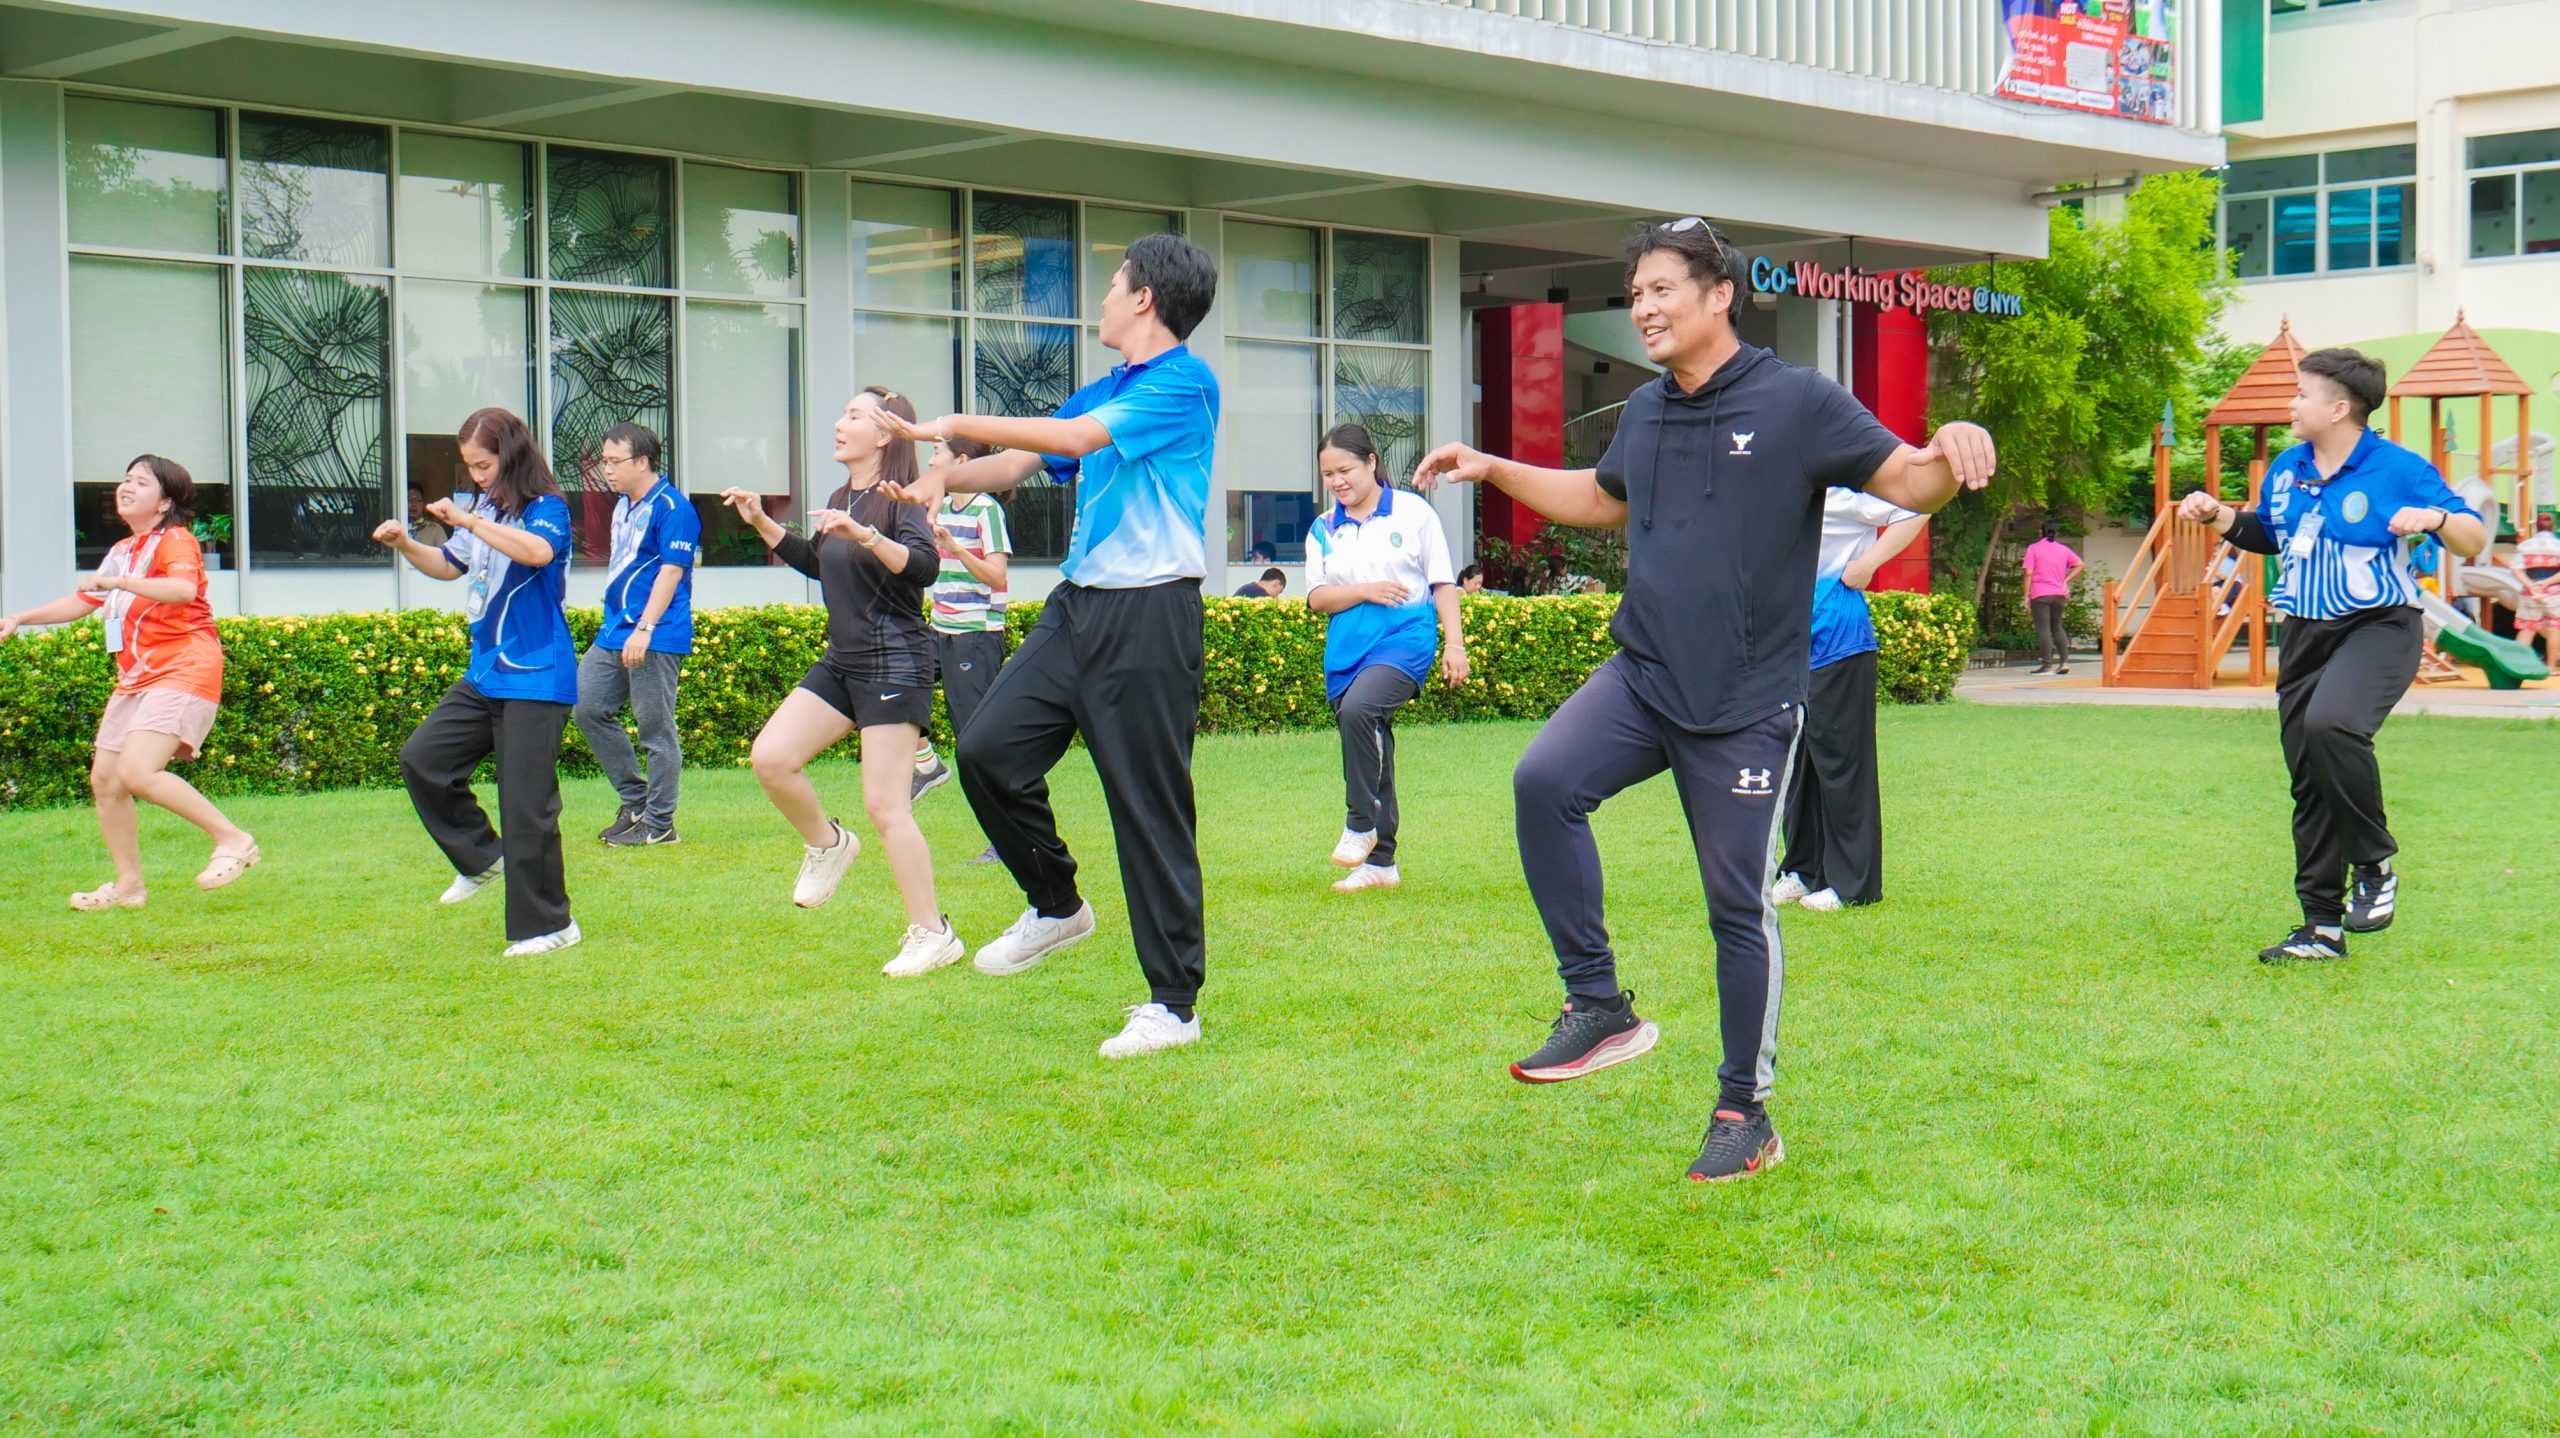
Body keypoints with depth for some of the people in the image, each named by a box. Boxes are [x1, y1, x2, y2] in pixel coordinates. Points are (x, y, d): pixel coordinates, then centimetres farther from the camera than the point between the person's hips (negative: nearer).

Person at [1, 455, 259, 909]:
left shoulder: (175, 541, -9)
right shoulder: (121, 551, 18)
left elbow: (184, 589, -32)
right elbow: (83, 601, 32)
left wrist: (116, 581, -32)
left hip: (181, 672, -9)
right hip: (136, 676, 9)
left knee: (137, 772, -24)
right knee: (104, 778, 6)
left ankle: (232, 839, -15)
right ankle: (128, 884, 18)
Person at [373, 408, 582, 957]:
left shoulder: (546, 508, -12)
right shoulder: (483, 508, 11)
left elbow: (538, 551, -34)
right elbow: (450, 565, 26)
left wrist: (468, 520, -30)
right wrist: (405, 545, 8)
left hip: (536, 679, -8)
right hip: (485, 674, 8)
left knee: (525, 803, -6)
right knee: (421, 757, 3)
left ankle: (549, 924, 4)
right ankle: (483, 858, 19)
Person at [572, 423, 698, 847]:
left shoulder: (671, 507, -11)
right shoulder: (623, 507, 17)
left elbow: (671, 572, -18)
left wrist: (644, 629, -23)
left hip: (656, 639, -10)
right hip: (614, 633, 10)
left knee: (656, 729, -4)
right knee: (587, 706, 6)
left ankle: (659, 824, 5)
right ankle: (634, 802, 17)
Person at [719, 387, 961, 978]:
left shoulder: (898, 499, -12)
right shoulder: (841, 499, 13)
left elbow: (925, 566, -29)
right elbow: (815, 563, 31)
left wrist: (863, 533, -40)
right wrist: (761, 523, 21)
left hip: (894, 663, -8)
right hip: (841, 662, 8)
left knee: (884, 805, -9)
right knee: (770, 757, -4)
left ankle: (933, 933, 0)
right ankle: (827, 845, 20)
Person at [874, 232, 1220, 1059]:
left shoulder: (1185, 385, -9)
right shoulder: (1103, 391, 20)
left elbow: (1076, 438, -19)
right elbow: (1021, 464, 21)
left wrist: (959, 426, -13)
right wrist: (948, 479, 3)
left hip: (1148, 612, -8)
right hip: (1078, 603, 8)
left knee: (1151, 806, -5)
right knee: (988, 747, -2)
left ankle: (1175, 1005, 3)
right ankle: (1057, 905, 20)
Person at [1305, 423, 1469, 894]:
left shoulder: (1413, 512, 3)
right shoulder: (1323, 530, 11)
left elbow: (1442, 584, 4)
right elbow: (1316, 598, 5)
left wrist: (1455, 644, -1)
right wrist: (1365, 592, -11)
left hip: (1406, 638, -5)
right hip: (1347, 650, 5)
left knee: (1358, 708, -31)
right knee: (1370, 749, 8)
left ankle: (1361, 824, -18)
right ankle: (1380, 862, 18)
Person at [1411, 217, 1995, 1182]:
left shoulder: (1798, 403, -5)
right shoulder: (1645, 413, 12)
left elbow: (1907, 484, -5)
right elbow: (1602, 499, 31)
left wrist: (1950, 457, -28)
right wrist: (1493, 470, 25)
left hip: (1746, 705, -4)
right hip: (1642, 679, 5)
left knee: (1739, 909, 1)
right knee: (1544, 781, -23)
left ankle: (1745, 1114, 16)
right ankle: (1599, 1006, -11)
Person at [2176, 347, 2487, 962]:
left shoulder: (2398, 469, -10)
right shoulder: (2287, 468, 9)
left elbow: (2476, 541, -8)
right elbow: (2267, 534, 27)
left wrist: (2433, 518, -27)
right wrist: (2218, 515, 10)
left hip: (2377, 627, -7)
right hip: (2305, 633, 7)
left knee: (2331, 723, -35)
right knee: (2308, 778, 8)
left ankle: (2375, 865, -13)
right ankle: (2322, 926, 19)